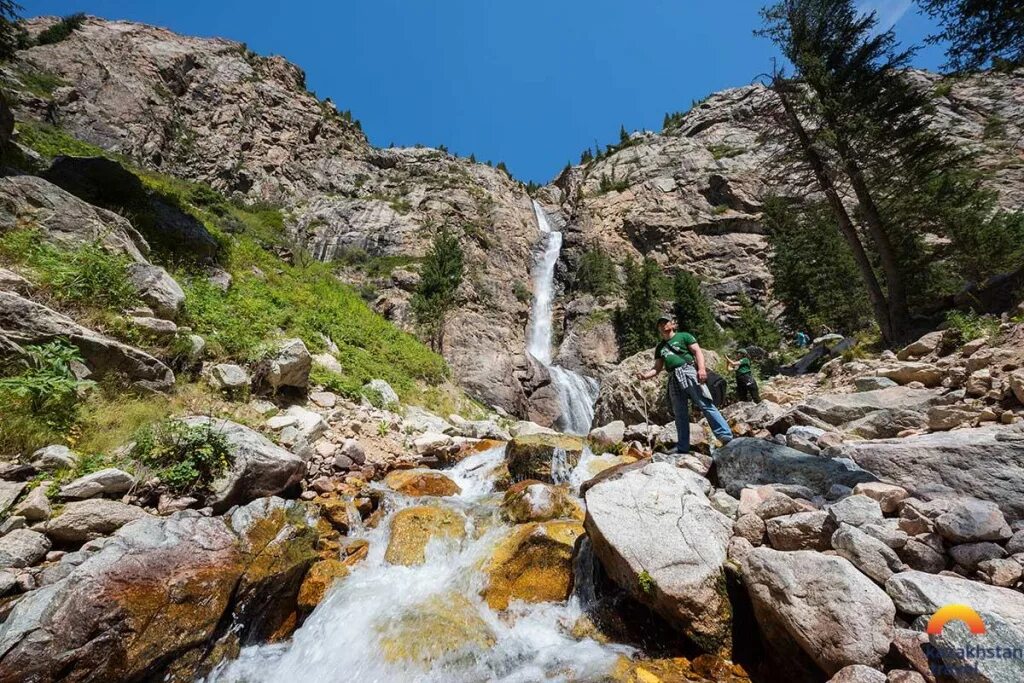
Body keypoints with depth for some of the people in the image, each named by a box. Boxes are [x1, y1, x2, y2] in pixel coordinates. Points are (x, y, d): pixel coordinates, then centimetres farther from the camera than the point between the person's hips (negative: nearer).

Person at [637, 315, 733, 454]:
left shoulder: (684, 336, 11)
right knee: (680, 415, 5)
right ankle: (682, 449, 10)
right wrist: (645, 375, 1)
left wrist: (701, 368, -17)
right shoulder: (660, 347, 23)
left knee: (706, 405, -13)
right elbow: (657, 368, 20)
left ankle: (727, 437, -10)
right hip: (674, 380, 5)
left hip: (689, 372, -4)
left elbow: (697, 351, -1)